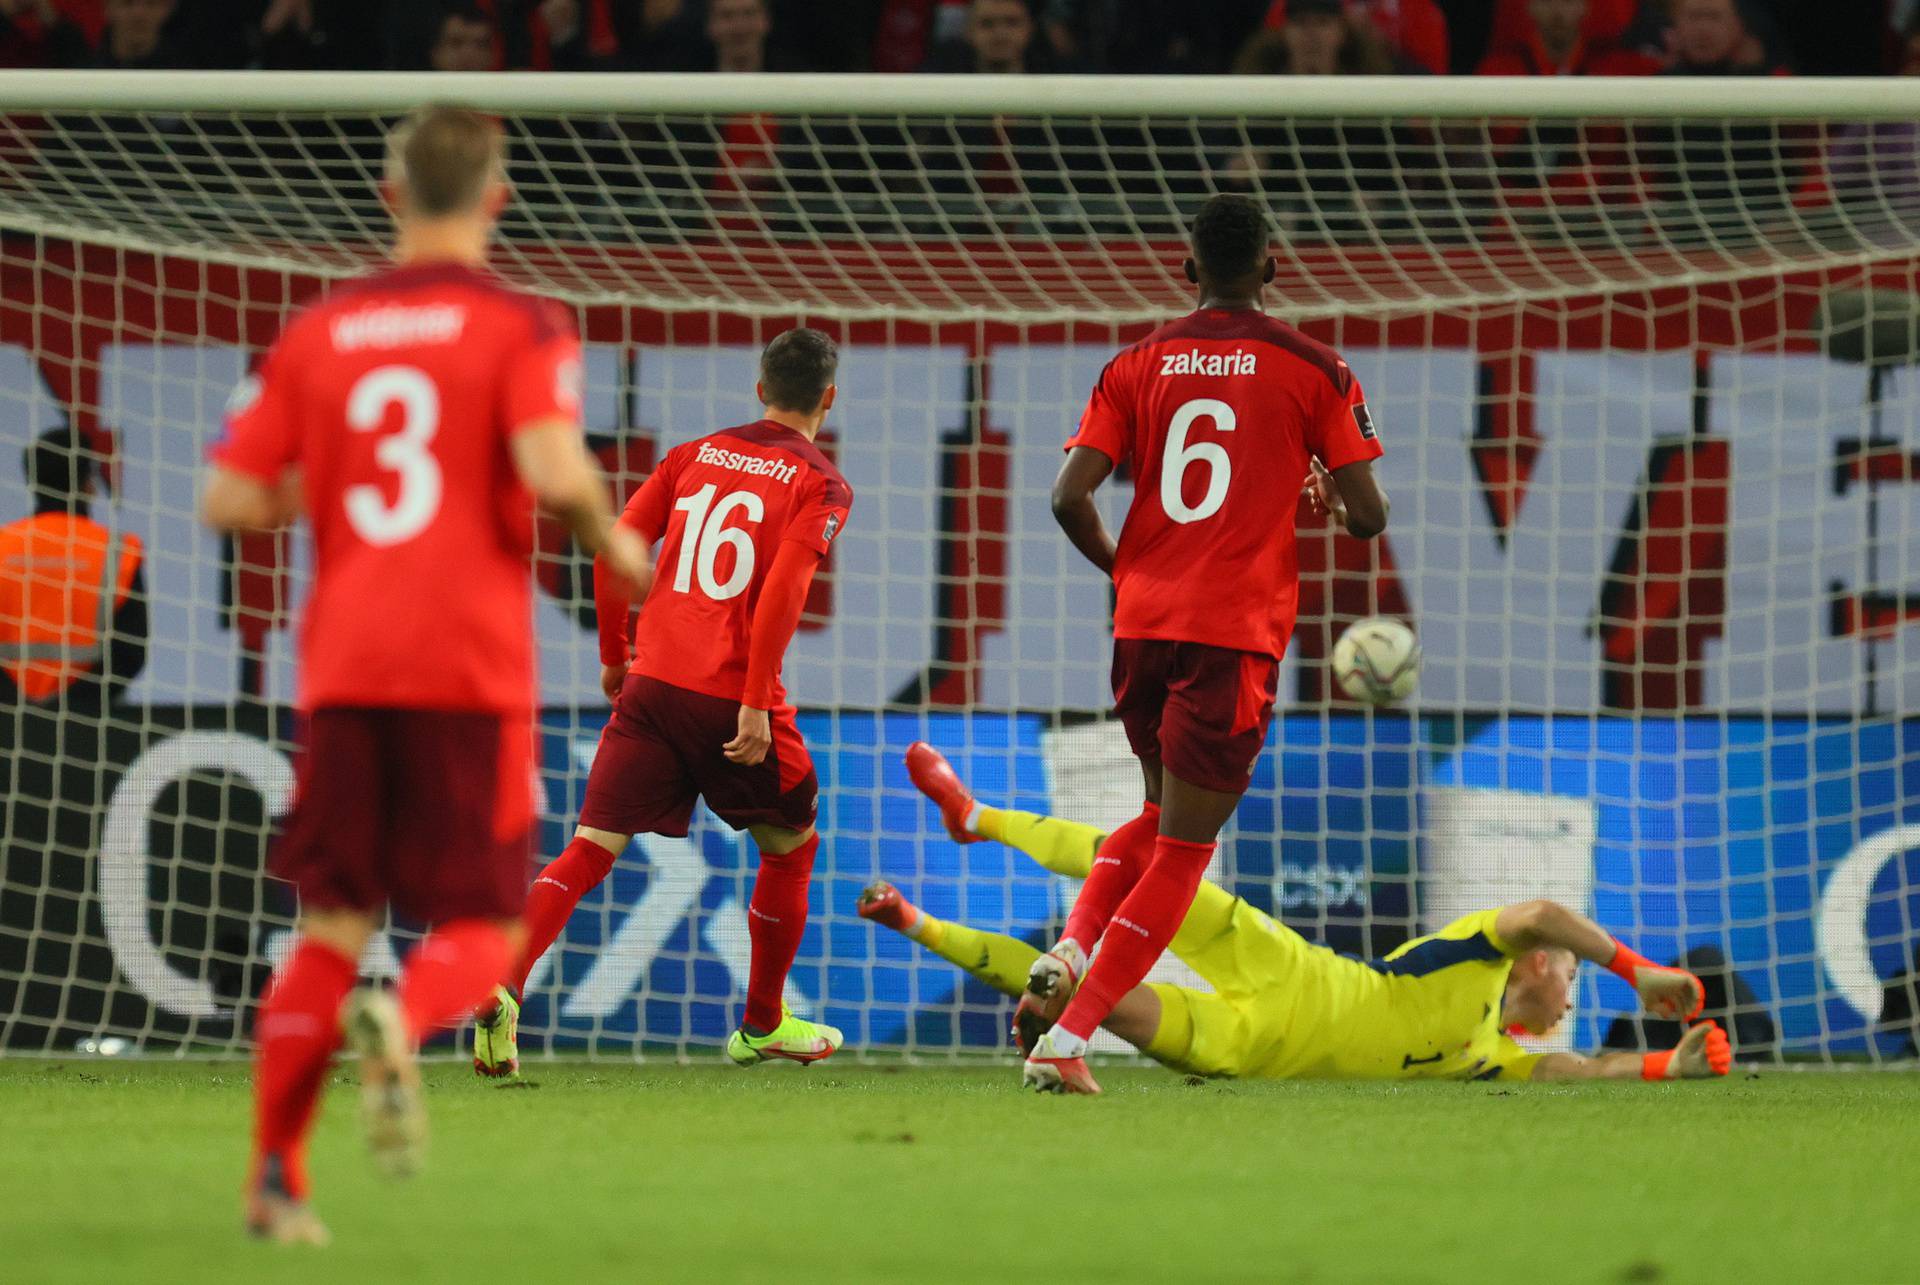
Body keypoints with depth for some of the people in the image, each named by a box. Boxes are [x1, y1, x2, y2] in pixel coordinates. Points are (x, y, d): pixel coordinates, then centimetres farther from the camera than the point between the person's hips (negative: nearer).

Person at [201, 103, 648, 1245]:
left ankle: (277, 1175, 2)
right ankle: (400, 1023, -28)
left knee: (333, 926, 11)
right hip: (472, 673, -3)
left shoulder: (317, 335, 10)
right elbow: (553, 467, -18)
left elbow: (229, 499, 6)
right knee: (480, 932, 5)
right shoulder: (522, 327, -2)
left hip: (343, 672, 4)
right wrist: (610, 540, 2)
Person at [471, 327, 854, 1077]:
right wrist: (756, 705, -15)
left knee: (590, 850, -1)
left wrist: (614, 655, 19)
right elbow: (784, 588, -14)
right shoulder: (821, 485, 1)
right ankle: (762, 1027, 29)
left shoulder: (693, 456, 14)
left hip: (653, 681, 3)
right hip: (736, 696, -3)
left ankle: (503, 985, -23)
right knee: (791, 845, 20)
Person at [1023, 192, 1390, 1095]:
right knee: (1184, 847, 1)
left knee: (1161, 813, 26)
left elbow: (1070, 497, -3)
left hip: (1143, 619, 4)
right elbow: (1369, 518, -4)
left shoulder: (1136, 367, 5)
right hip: (1238, 632, -4)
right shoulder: (1313, 369, -2)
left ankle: (1070, 948, 1)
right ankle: (1068, 1039, -9)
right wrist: (1333, 507, 20)